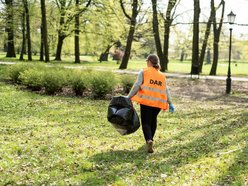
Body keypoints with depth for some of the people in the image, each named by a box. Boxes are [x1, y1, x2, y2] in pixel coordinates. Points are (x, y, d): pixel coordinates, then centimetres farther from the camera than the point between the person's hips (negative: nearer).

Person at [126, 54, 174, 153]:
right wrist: (170, 103, 16)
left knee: (146, 122, 0)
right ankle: (150, 138, 36)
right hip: (158, 102, 4)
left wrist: (129, 97, -5)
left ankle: (149, 140, -22)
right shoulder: (162, 75, 17)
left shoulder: (143, 72, 3)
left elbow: (137, 85, -7)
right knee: (153, 119, 25)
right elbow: (166, 90, 13)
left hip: (146, 101, -4)